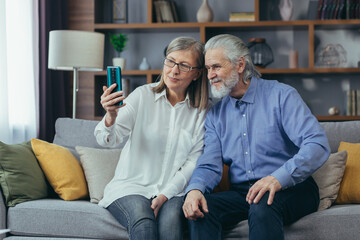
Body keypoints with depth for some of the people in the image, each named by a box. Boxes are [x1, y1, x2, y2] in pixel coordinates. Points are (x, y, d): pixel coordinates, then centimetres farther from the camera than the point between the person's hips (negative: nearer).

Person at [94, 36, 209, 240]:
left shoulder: (202, 111, 4)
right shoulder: (143, 96, -1)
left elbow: (193, 162, 2)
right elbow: (108, 140, -9)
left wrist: (165, 195, -12)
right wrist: (110, 117, -33)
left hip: (173, 191, 1)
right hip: (130, 187, -1)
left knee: (170, 219, -32)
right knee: (143, 221, -32)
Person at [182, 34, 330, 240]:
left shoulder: (281, 96, -3)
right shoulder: (215, 115, 14)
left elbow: (318, 145, -15)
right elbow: (210, 165, 5)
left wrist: (279, 178, -30)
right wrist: (195, 189, -20)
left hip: (291, 189, -4)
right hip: (241, 192, 4)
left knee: (262, 207, -37)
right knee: (199, 207, -24)